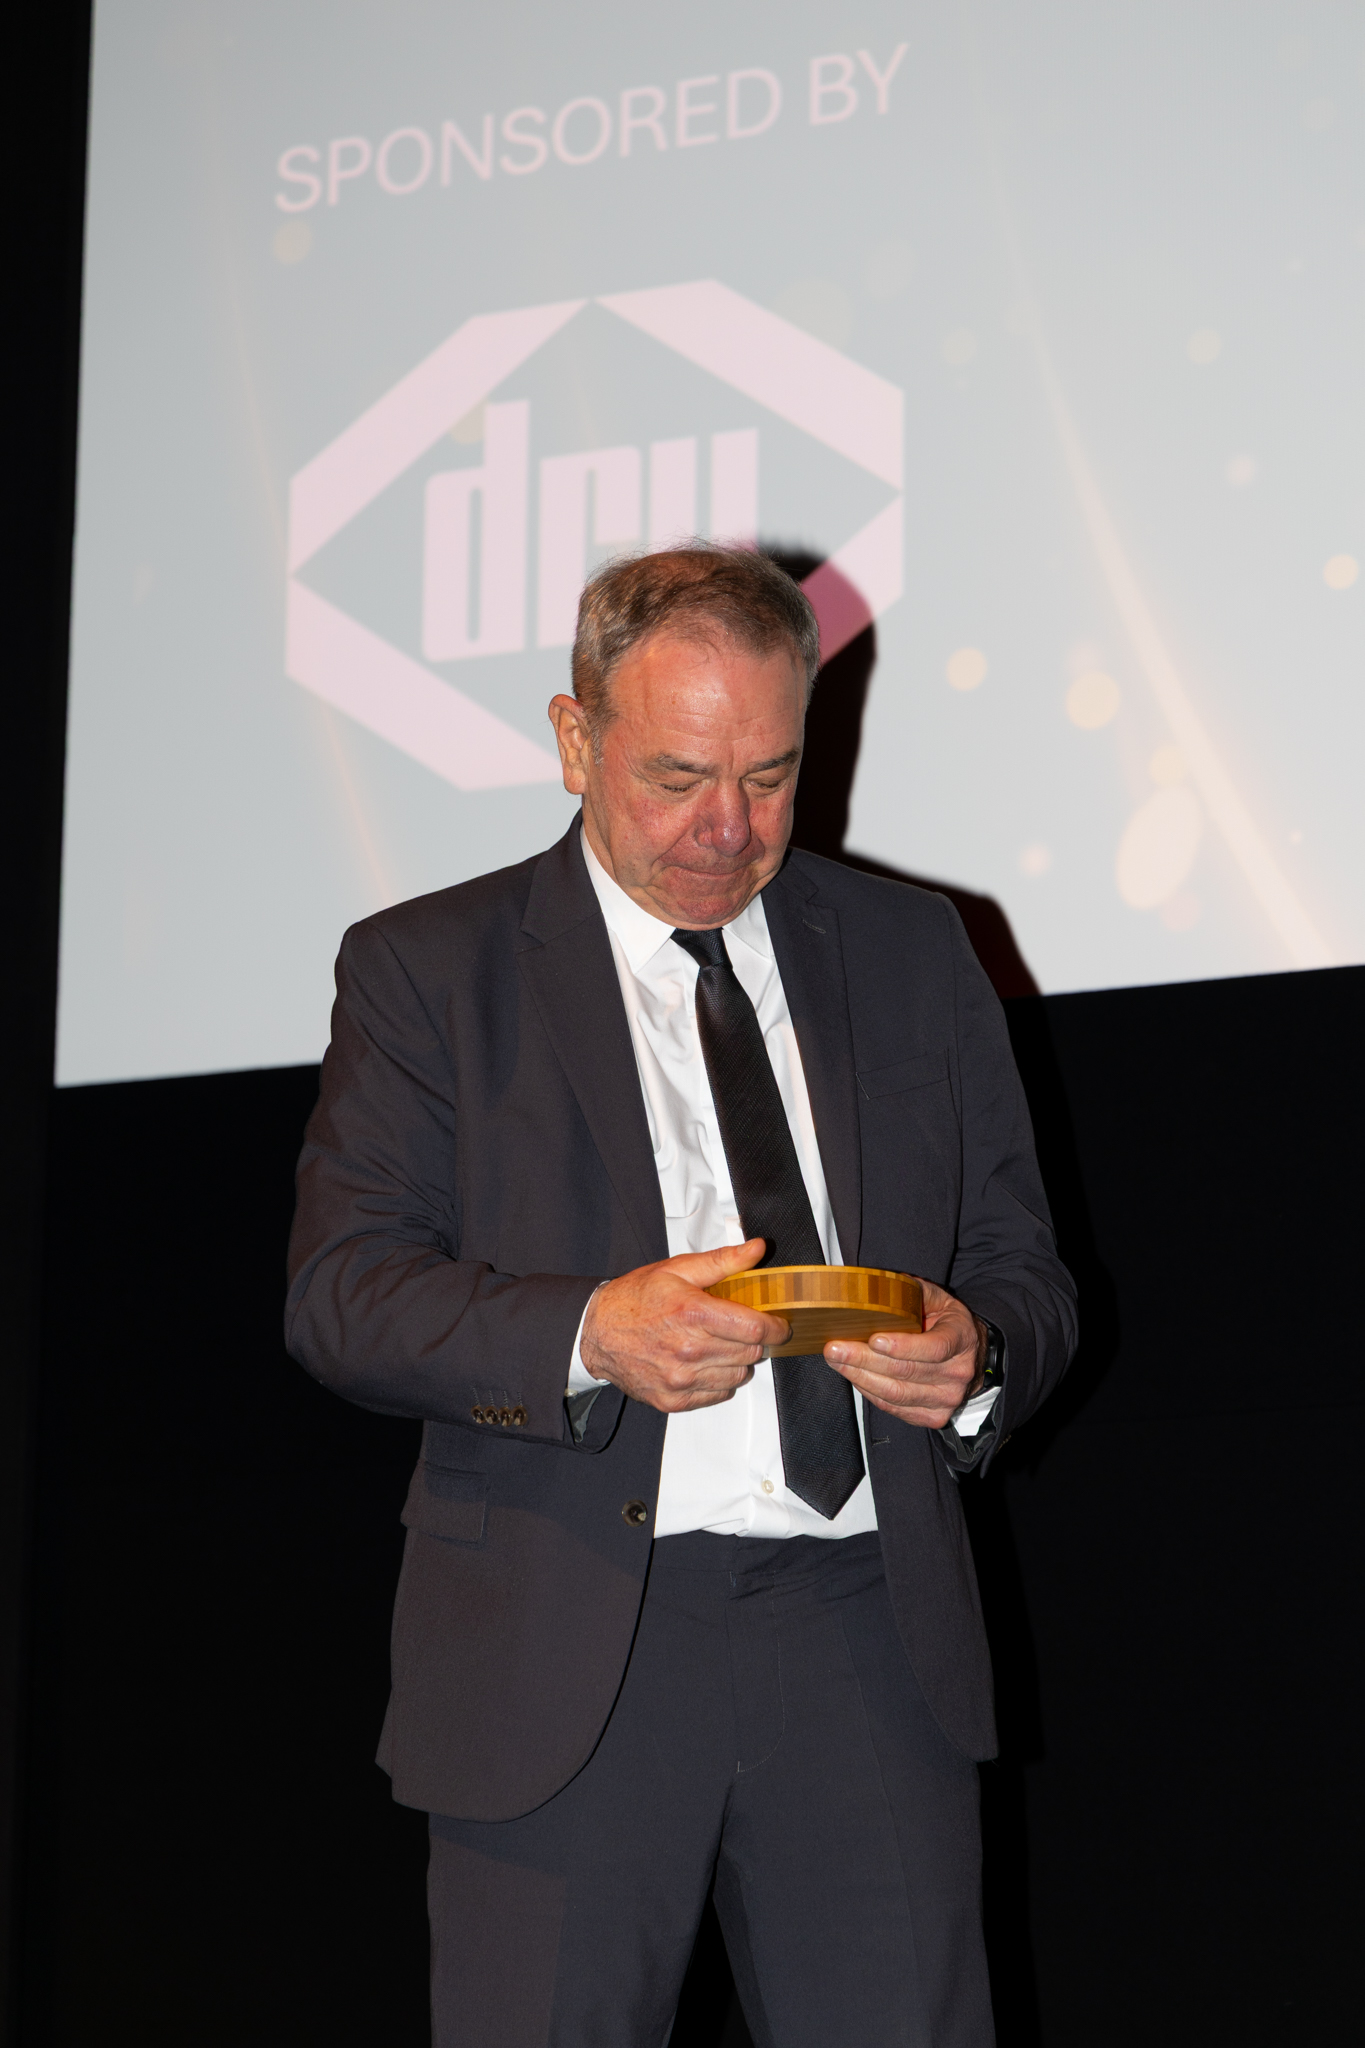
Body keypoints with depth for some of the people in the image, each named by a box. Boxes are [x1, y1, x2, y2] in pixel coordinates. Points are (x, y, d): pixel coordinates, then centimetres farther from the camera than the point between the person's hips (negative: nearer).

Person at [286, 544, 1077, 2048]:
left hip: (869, 1639, 2)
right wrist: (589, 1333, -20)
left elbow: (1024, 1272, 16)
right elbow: (339, 1293, -3)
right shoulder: (426, 970, 6)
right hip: (567, 1650, -2)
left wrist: (973, 1355, -8)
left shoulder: (912, 953, 15)